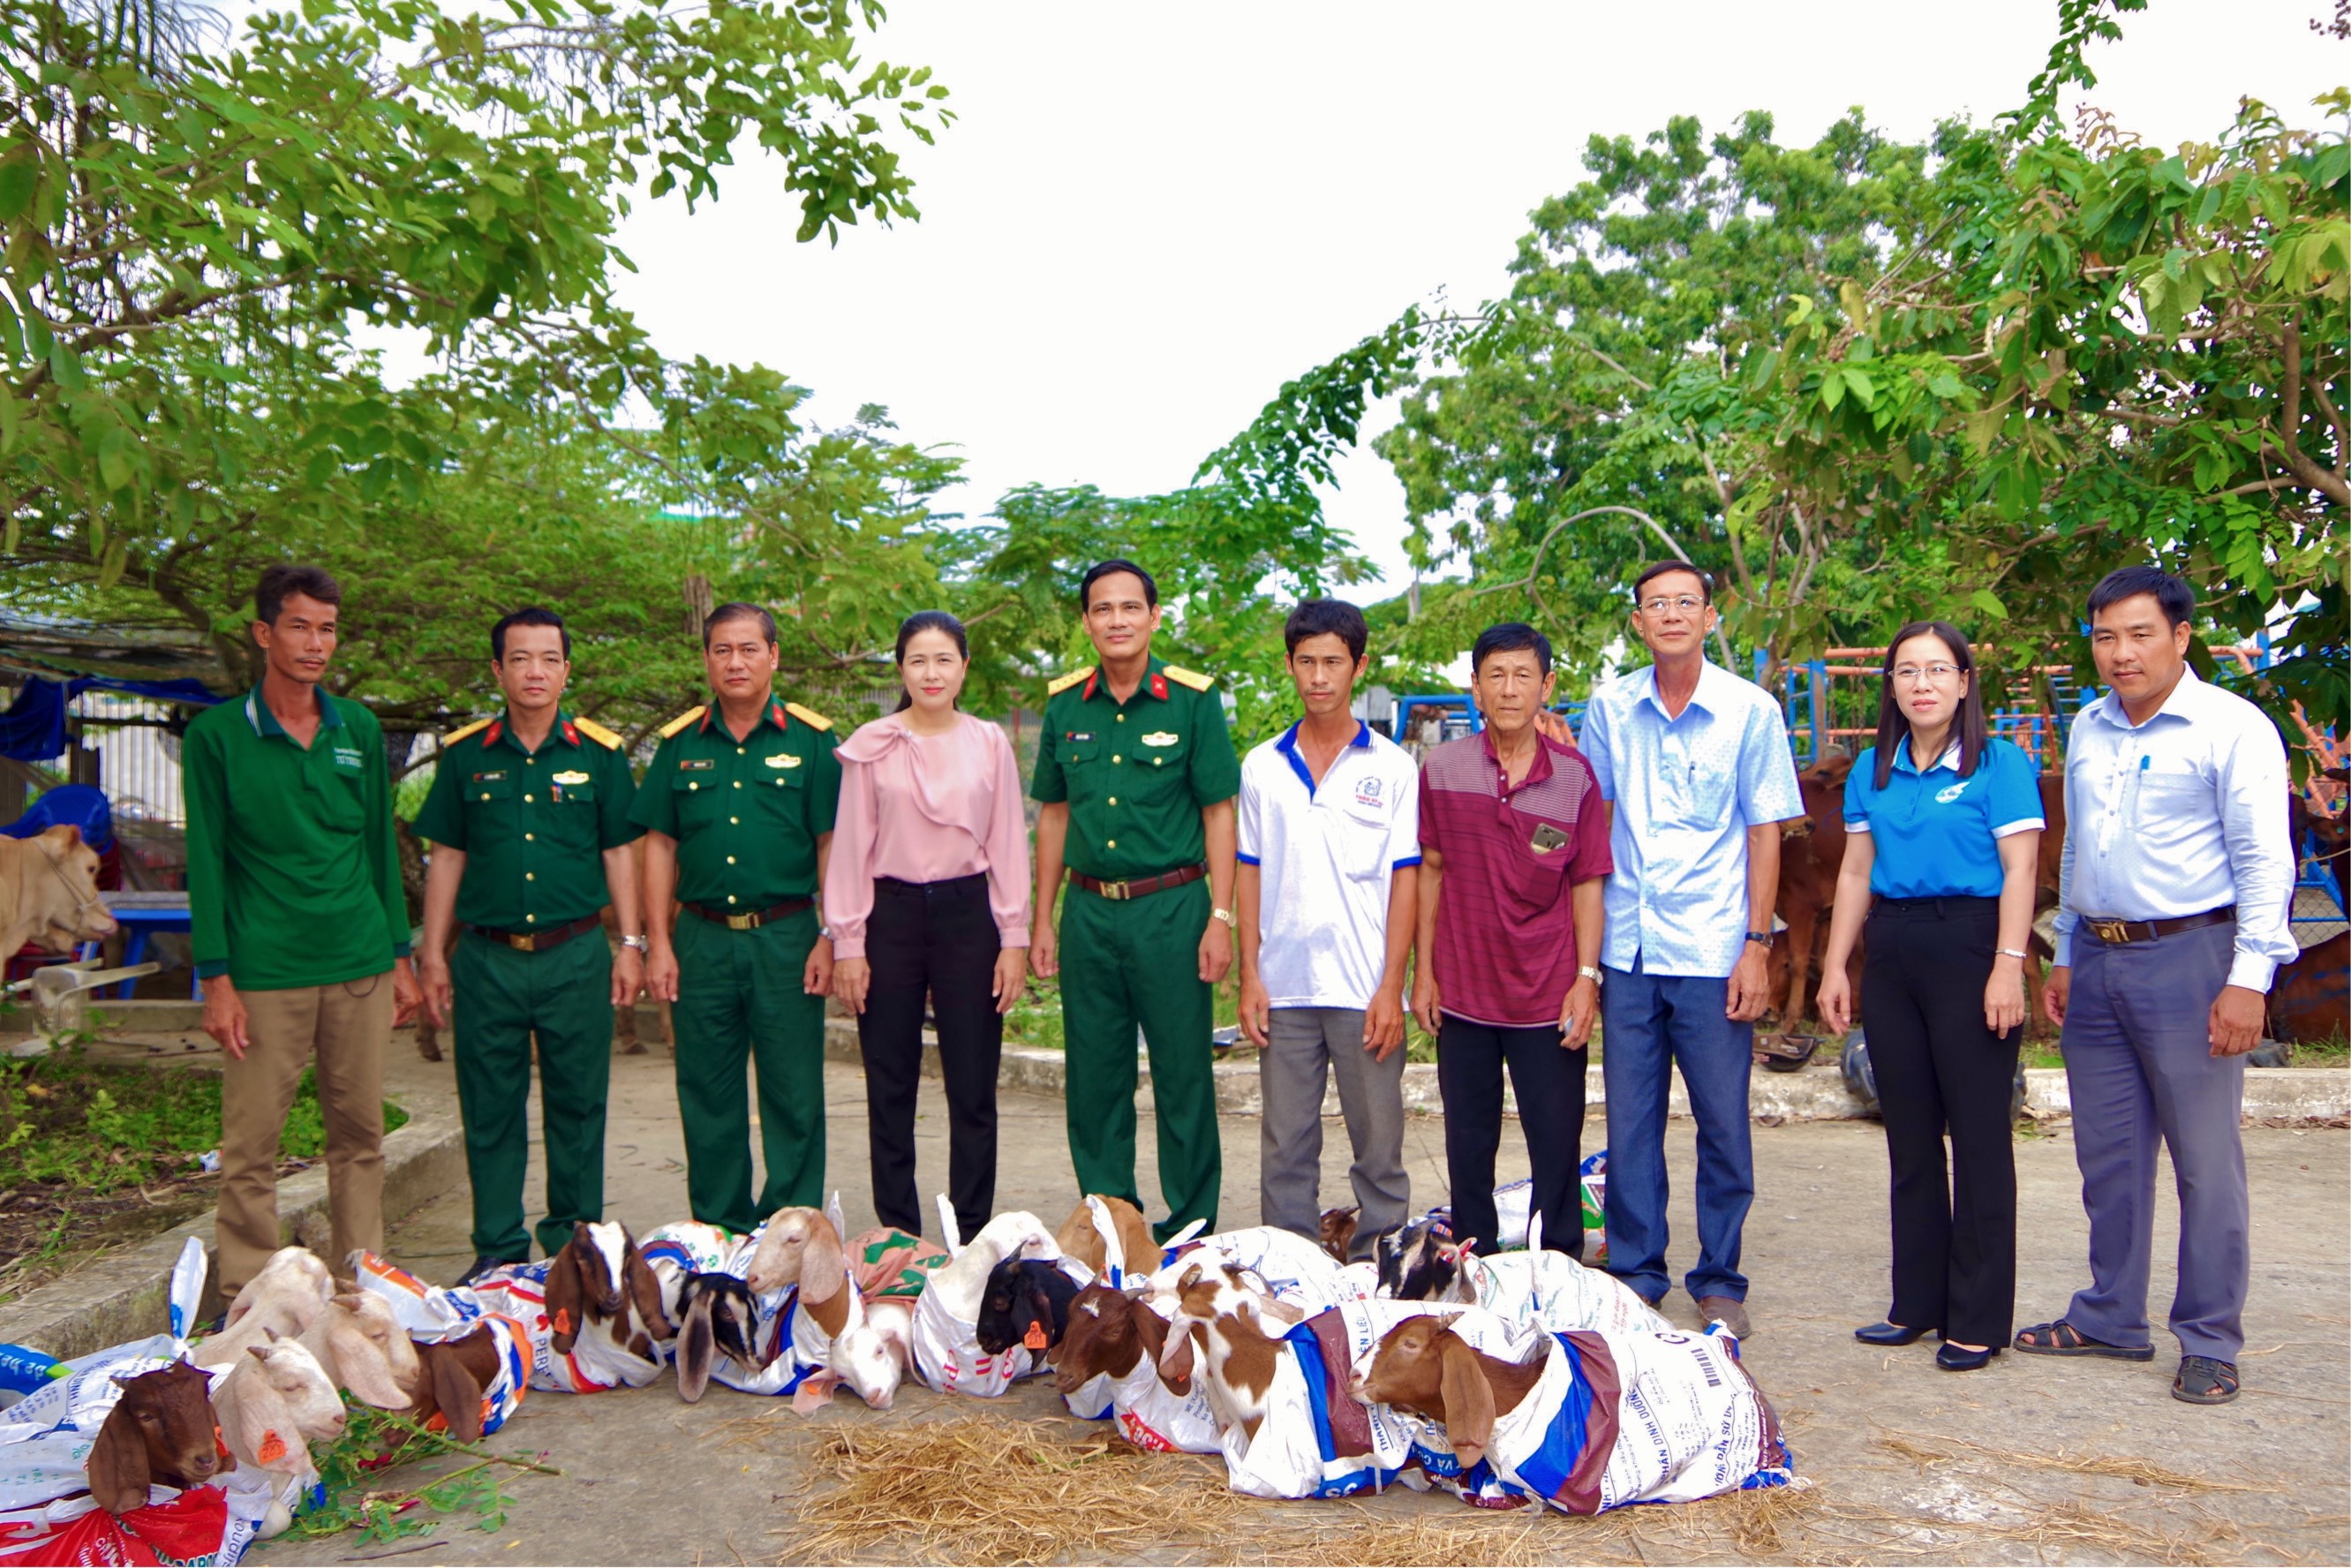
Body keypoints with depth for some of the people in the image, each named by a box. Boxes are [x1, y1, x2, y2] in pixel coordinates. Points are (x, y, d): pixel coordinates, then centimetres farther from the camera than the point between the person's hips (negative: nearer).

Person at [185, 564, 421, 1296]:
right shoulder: (216, 734, -1)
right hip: (265, 974, -3)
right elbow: (206, 860, -2)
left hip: (360, 967, 3)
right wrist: (216, 979, -7)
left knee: (361, 1133, 9)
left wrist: (400, 957, 12)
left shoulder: (359, 728, 9)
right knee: (250, 1147, 1)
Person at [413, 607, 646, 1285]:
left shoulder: (599, 752, 4)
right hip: (487, 956, 1)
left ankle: (574, 1242, 18)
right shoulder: (465, 754, 6)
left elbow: (619, 853, 7)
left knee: (577, 1105, 5)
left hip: (576, 955, -1)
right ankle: (498, 1247, 19)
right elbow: (446, 858, 10)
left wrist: (630, 944, 2)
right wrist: (433, 955, 6)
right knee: (489, 1109, 6)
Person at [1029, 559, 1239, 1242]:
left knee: (1184, 1076, 2)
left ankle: (1190, 1230, 16)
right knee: (1094, 1078, 10)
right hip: (1088, 910, 4)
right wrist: (1041, 918, 10)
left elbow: (1219, 812, -3)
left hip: (1171, 906, -3)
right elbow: (1053, 813, 13)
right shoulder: (1065, 704, 7)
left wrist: (1220, 918, -9)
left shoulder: (1193, 700, -4)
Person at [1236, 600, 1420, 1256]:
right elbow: (1249, 874, 9)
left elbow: (1405, 879, -1)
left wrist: (1391, 987, -8)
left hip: (1364, 990, -2)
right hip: (1283, 987, 2)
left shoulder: (1391, 766, 1)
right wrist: (1249, 976, 2)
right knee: (1284, 1150, 8)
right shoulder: (1262, 766, 7)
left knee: (1379, 1146, 5)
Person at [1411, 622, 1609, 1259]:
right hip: (1463, 992, 1)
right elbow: (1430, 870, 4)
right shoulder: (1441, 769, -1)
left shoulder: (1574, 775, -3)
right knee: (1468, 1146, 12)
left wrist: (1586, 978, -6)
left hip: (1549, 998, -1)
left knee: (1558, 1147, 5)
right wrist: (1423, 970, 2)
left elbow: (1588, 884, 1)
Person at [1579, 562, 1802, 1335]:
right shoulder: (1609, 707, 5)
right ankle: (1634, 1272, 21)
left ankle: (1719, 1281, 20)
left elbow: (1765, 831, -1)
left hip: (1711, 952, -2)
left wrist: (1756, 944, -6)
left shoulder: (1750, 710, -2)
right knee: (1629, 1121, 8)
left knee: (1724, 1124, 5)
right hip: (1625, 950, 2)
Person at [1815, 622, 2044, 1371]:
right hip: (1892, 950, 5)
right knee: (1910, 1137, 11)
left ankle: (1978, 1320, 9)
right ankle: (1918, 1303, 22)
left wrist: (2008, 968, -17)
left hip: (1969, 944, -5)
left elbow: (2019, 870, -8)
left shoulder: (2000, 764, -3)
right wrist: (1835, 966, 9)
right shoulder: (1872, 771, 11)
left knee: (1978, 1135, -1)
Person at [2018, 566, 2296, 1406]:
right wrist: (2066, 956, 17)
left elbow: (2265, 860, -10)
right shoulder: (2088, 729, 13)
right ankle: (2111, 1319, 25)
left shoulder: (2231, 727, -7)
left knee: (2206, 1161, 1)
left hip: (2187, 958, -6)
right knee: (2108, 1156, 13)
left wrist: (2248, 978, -16)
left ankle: (2210, 1343, 13)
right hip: (2098, 959, 6)